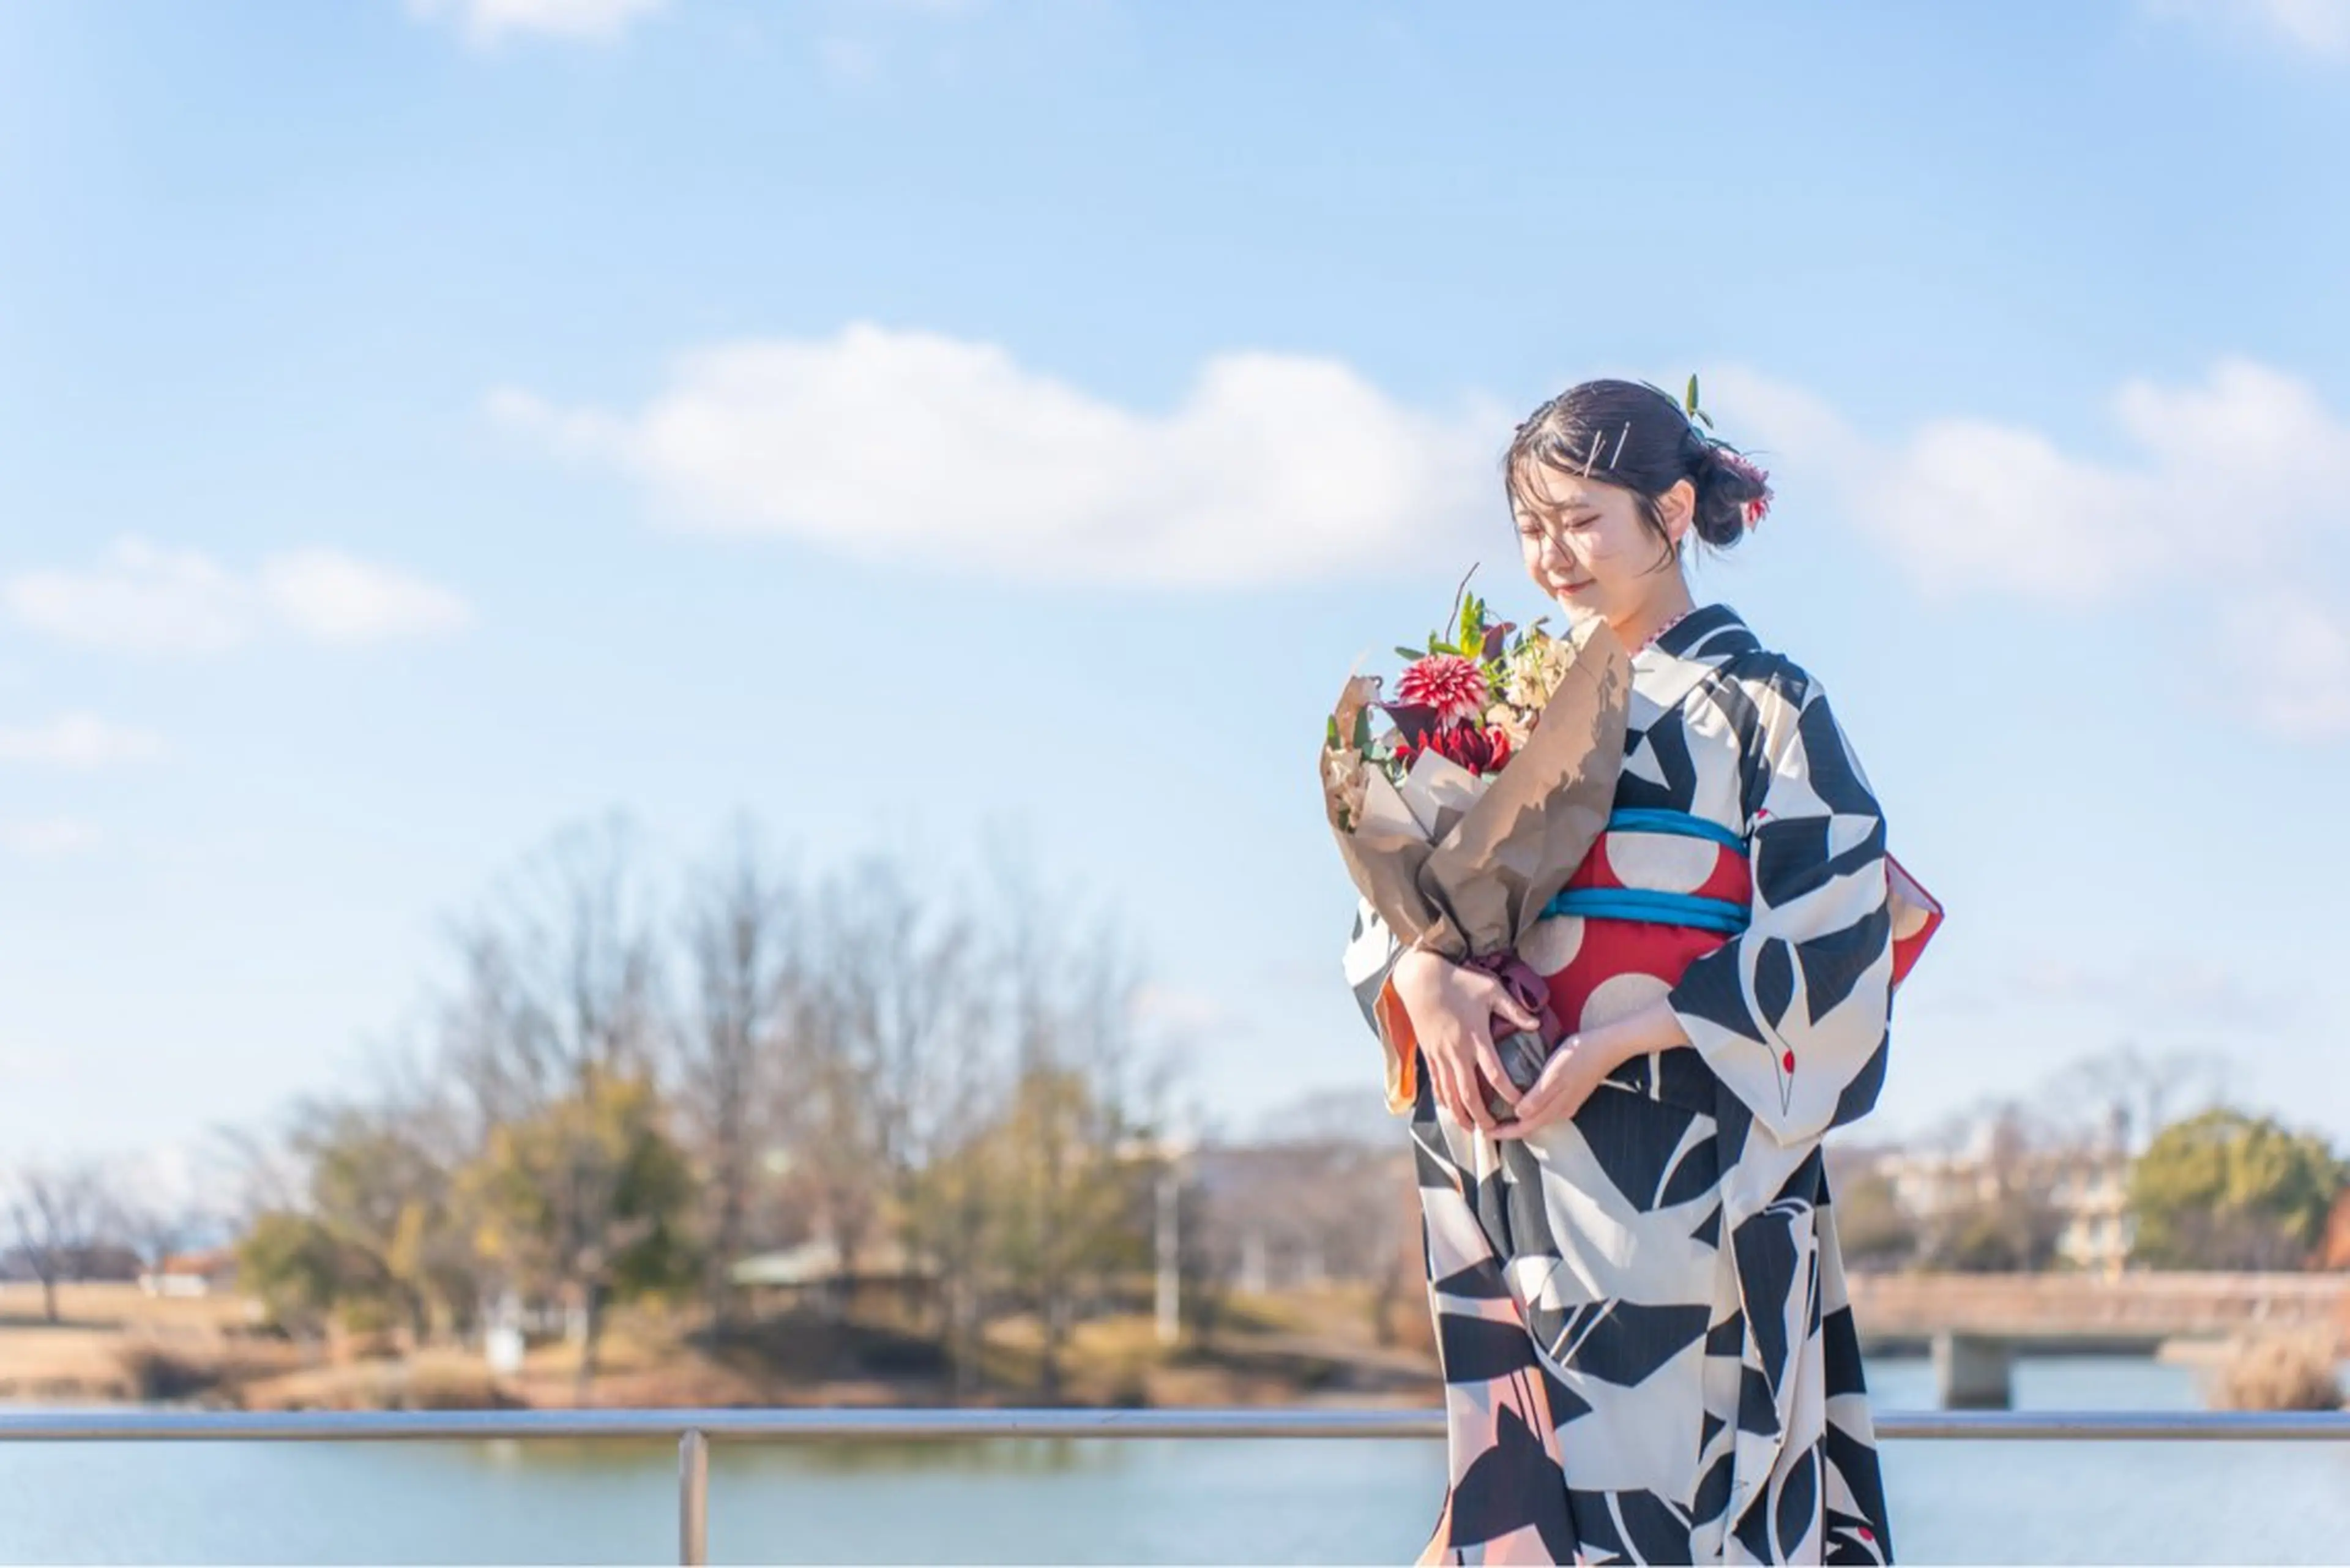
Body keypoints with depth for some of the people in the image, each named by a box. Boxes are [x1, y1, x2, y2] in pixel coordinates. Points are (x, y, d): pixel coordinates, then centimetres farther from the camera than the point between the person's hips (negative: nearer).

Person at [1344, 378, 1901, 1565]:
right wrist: (1420, 974, -11)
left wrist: (1617, 1041, -16)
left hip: (1687, 1166, -5)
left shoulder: (1760, 703, 0)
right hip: (1526, 1160, 5)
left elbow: (1830, 942, -9)